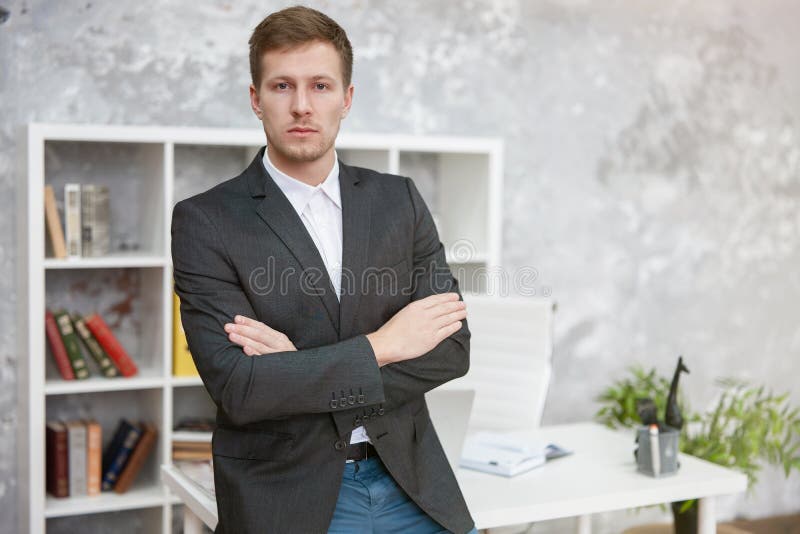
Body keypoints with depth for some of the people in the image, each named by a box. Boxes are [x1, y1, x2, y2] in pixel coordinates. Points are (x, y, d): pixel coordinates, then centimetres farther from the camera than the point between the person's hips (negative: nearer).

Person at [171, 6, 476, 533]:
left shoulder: (399, 200, 1)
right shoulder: (204, 222, -9)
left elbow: (452, 347, -5)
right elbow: (237, 387, -17)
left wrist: (299, 373, -15)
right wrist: (379, 347, -15)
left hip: (411, 486, 3)